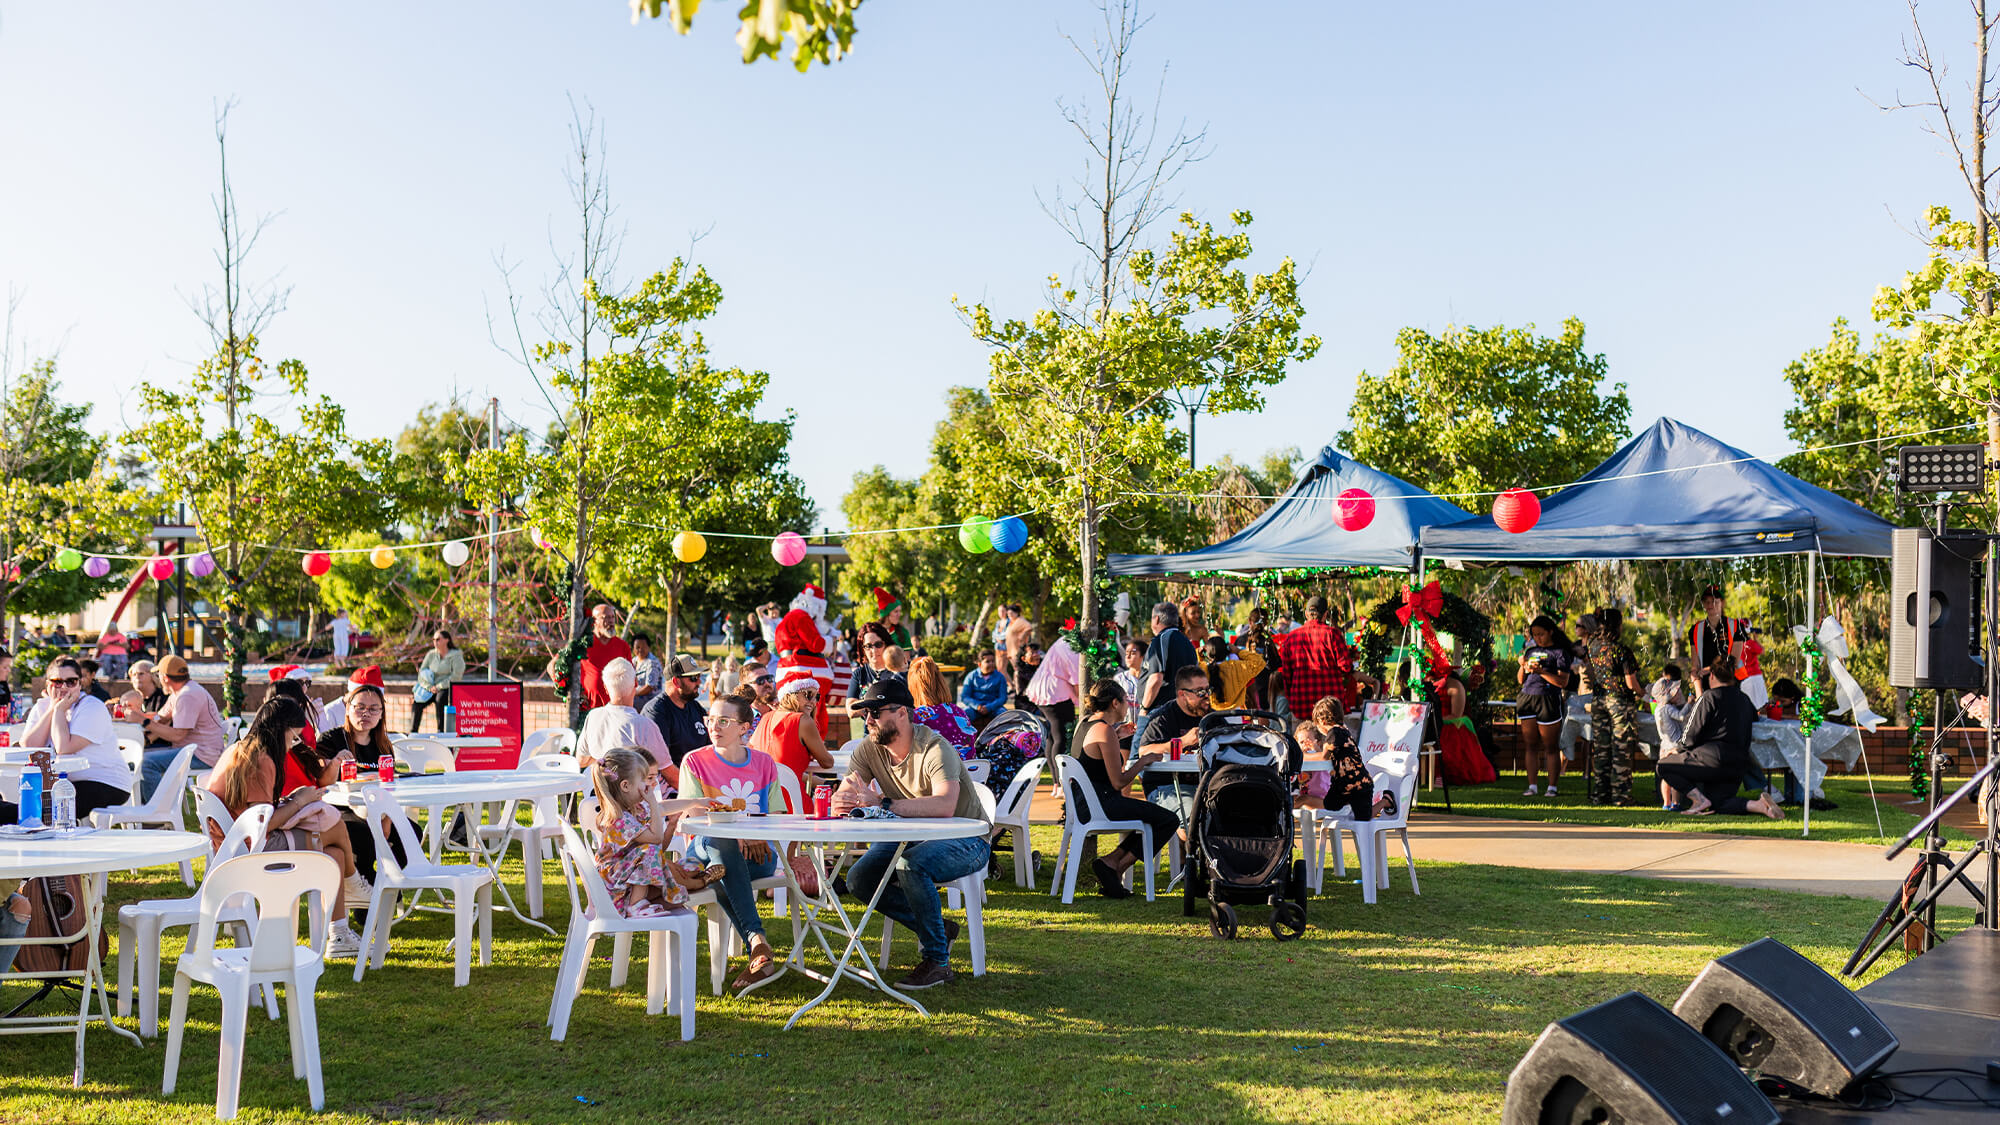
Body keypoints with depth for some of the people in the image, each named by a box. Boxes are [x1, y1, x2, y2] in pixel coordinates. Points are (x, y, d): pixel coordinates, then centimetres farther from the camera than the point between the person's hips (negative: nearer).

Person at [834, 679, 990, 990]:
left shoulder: (934, 748, -24)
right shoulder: (869, 750, -3)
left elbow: (945, 805, -40)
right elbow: (841, 800, -8)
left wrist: (883, 803, -43)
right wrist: (841, 803, -34)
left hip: (966, 840, -7)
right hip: (913, 838, 7)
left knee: (911, 864, -35)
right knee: (858, 879, -12)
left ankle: (937, 961, -18)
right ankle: (937, 929, 4)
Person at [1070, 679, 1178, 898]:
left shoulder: (1084, 724, 11)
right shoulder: (1105, 730, -17)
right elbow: (1118, 782, -18)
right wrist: (1143, 761, -5)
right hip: (1101, 805, -10)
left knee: (1153, 815, 23)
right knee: (1169, 820, -5)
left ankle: (1114, 860, 9)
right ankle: (1116, 865, -4)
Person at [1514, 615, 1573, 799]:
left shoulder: (1559, 652, 0)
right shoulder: (1530, 651, 16)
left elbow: (1563, 682, -9)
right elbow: (1520, 680, 19)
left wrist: (1541, 671, -18)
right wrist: (1523, 666, -1)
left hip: (1548, 700, -5)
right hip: (1527, 699, 5)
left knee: (1551, 747, -1)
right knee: (1530, 745, 5)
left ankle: (1552, 787, 4)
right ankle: (1532, 786, 9)